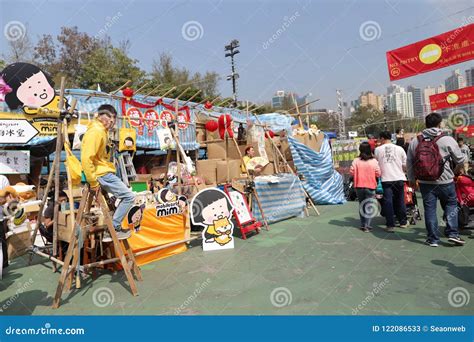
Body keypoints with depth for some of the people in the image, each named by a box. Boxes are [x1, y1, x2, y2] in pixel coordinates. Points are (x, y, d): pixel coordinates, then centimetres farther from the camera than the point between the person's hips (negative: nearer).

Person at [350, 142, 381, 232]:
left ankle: (363, 225, 20)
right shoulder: (374, 161, -9)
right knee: (369, 206, 5)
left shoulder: (356, 161, -8)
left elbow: (352, 172, -7)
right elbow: (378, 174, -7)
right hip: (370, 186, -2)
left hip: (359, 186, 2)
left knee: (361, 205, 16)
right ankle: (367, 225, -2)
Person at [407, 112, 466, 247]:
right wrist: (454, 172, 20)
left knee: (429, 209, 9)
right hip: (445, 182, -2)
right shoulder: (447, 140, -9)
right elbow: (460, 160, 0)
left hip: (425, 182, 3)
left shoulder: (415, 141, 1)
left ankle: (433, 239, 14)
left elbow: (409, 163, 6)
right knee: (451, 205, 18)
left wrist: (411, 179, 18)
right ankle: (452, 233, 13)